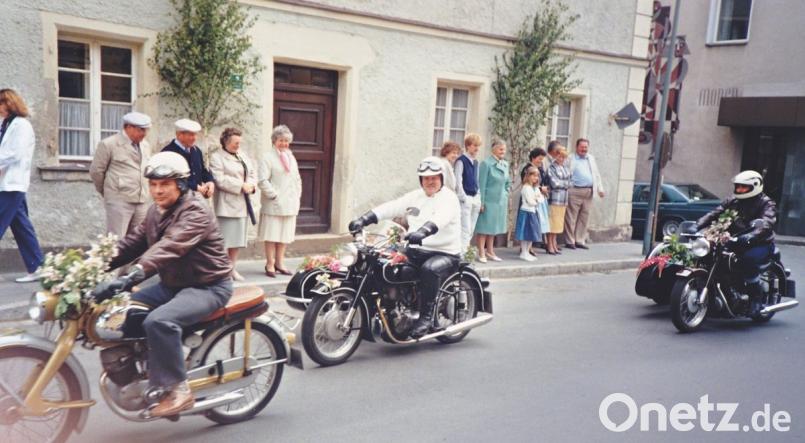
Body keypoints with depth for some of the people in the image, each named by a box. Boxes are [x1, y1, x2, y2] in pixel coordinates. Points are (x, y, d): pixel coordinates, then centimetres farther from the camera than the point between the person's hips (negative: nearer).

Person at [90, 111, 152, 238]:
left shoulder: (146, 145, 12)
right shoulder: (108, 144, -6)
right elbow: (96, 171, 0)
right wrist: (107, 192, 10)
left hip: (142, 202, 6)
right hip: (119, 201, -6)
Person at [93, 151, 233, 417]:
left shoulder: (196, 211, -20)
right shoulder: (156, 211, 11)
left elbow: (169, 247, -35)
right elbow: (133, 242, 7)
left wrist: (130, 277, -46)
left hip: (208, 287, -9)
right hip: (172, 284, 9)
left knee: (159, 321, -31)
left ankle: (179, 390, -18)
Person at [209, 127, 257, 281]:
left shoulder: (243, 155, 17)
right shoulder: (216, 157, -6)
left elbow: (253, 172, 16)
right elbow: (220, 180, -16)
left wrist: (251, 185, -5)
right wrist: (242, 185, -16)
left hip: (241, 204, 7)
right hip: (226, 204, -7)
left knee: (237, 238, 10)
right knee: (224, 240, -6)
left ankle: (232, 268, 19)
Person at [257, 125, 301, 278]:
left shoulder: (291, 157, 17)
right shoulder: (268, 157, -6)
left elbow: (297, 179, 23)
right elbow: (262, 180, -14)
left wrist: (297, 196, 13)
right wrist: (274, 195, -15)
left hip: (290, 204, 7)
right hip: (274, 205, -7)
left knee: (285, 235, 10)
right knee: (272, 235, -1)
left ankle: (280, 263, 19)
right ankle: (270, 264, 6)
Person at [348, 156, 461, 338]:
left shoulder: (449, 198, -6)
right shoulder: (415, 196, 13)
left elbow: (441, 217, -28)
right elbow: (390, 207, 1)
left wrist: (423, 231, -48)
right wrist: (364, 219, -14)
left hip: (444, 253, -6)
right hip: (416, 250, 6)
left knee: (429, 269, -36)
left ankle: (426, 316, -23)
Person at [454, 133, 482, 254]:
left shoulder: (475, 162, 16)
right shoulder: (461, 160, -7)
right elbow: (458, 181, -11)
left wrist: (478, 199, 13)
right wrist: (464, 198, -14)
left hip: (475, 198, 8)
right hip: (465, 199, -7)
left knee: (471, 230, 8)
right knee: (465, 229, -10)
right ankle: (462, 254, -8)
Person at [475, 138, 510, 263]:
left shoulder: (505, 164, 9)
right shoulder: (486, 163, -11)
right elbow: (481, 184, -12)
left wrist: (505, 195, 12)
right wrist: (481, 202, -15)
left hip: (501, 201, 7)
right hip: (489, 200, -7)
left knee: (494, 227, 14)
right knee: (484, 227, 0)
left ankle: (490, 251, 24)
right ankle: (481, 253, 6)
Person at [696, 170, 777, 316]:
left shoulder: (766, 204, -5)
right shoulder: (733, 201, 13)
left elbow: (766, 224, -25)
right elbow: (715, 214, 3)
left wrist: (750, 237, -45)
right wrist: (697, 226, -17)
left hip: (760, 244, -6)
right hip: (735, 241, 6)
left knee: (748, 258, -37)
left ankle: (756, 298, -19)